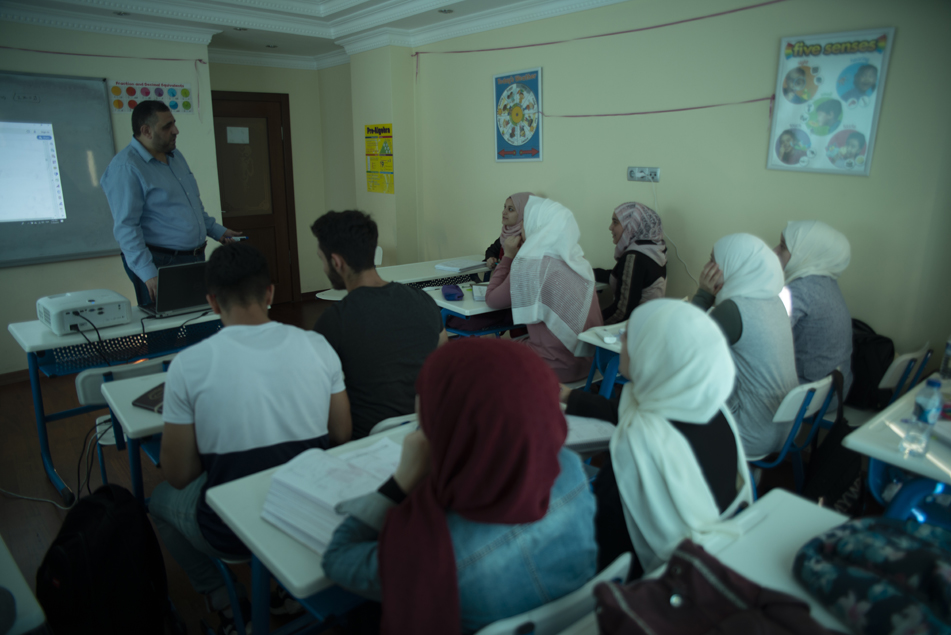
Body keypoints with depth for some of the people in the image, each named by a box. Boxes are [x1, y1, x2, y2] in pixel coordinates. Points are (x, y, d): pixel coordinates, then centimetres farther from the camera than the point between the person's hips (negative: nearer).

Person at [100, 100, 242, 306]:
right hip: (160, 263, -8)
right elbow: (126, 227, -20)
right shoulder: (125, 168, -15)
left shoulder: (175, 156, 12)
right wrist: (148, 273, -26)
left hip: (196, 258, 8)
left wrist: (216, 231, 19)